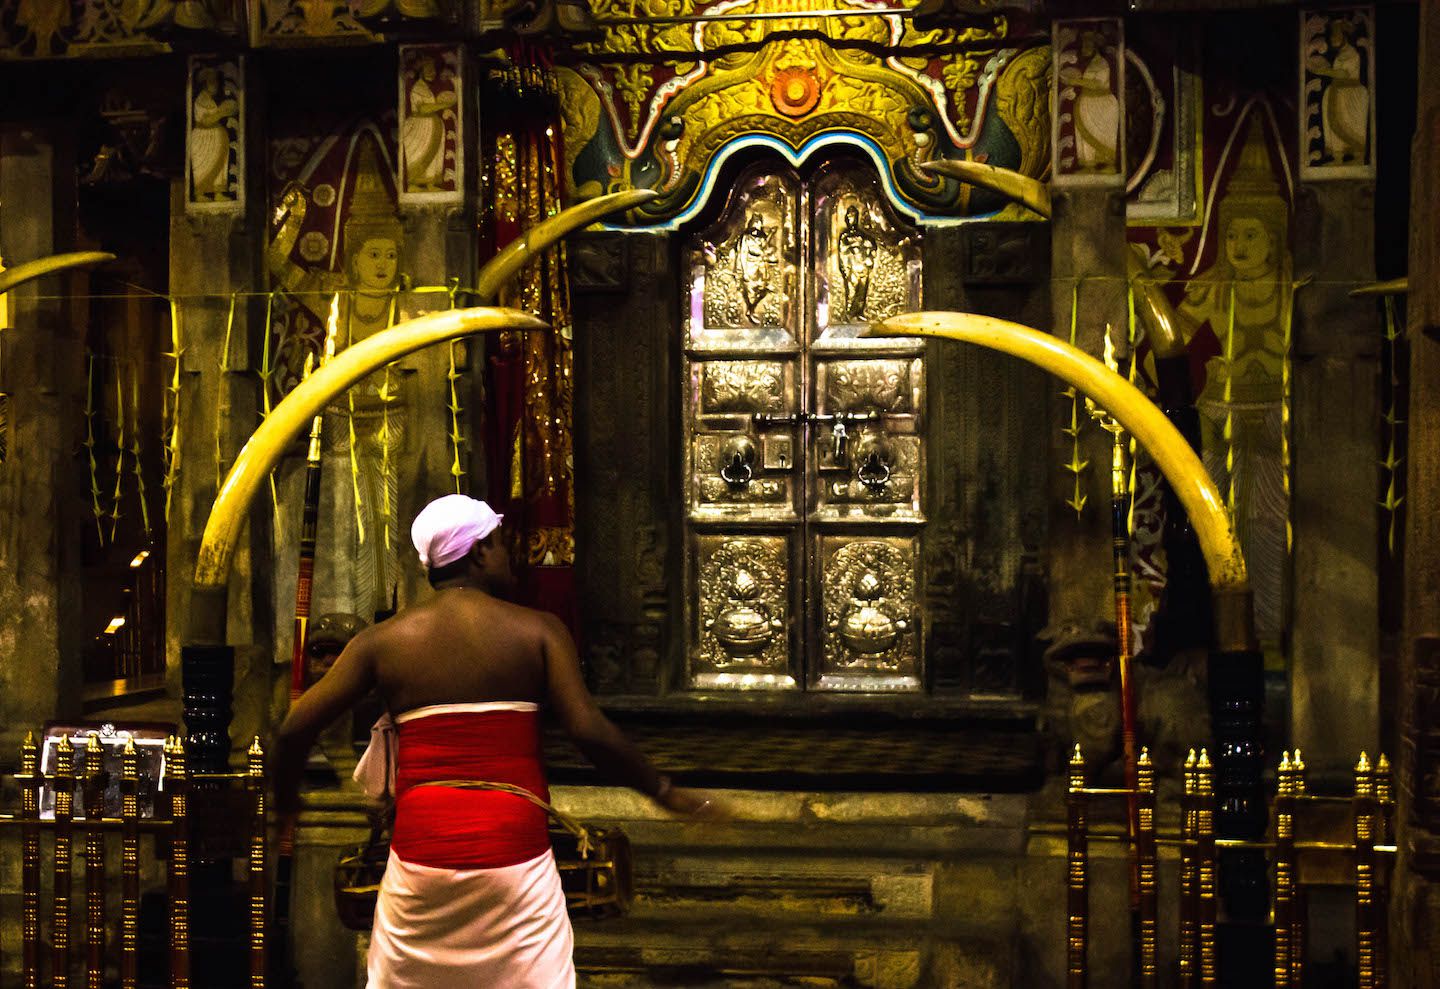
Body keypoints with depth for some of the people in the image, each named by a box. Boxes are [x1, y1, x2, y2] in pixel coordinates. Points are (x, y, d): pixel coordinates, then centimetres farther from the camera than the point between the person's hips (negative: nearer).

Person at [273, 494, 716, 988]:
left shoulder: (382, 641, 6)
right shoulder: (537, 630, 0)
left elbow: (295, 729, 5)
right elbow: (590, 730, -10)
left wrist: (285, 804, 23)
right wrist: (663, 791, 2)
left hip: (420, 854, 2)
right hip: (513, 854, -2)